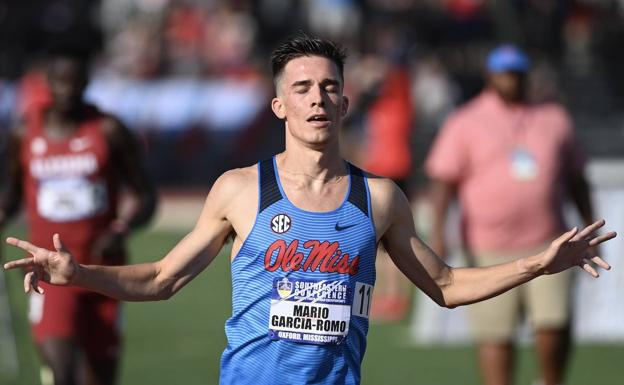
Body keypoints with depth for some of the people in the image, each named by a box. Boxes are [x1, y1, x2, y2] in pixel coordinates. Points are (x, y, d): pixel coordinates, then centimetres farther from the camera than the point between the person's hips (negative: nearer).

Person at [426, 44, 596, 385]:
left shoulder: (554, 119, 14)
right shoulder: (465, 124, 4)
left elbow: (576, 179, 20)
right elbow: (443, 179, -2)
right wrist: (437, 233, -13)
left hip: (547, 246, 2)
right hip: (490, 251, -2)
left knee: (554, 324, -12)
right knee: (495, 334, -1)